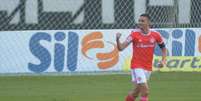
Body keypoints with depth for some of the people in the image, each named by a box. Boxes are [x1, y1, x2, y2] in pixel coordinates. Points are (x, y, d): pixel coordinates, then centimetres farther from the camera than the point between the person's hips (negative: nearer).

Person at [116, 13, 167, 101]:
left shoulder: (155, 35, -2)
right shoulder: (134, 34, -9)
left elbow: (163, 48, 13)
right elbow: (121, 48, -13)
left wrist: (163, 60, -2)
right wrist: (118, 40, -32)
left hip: (148, 67, 4)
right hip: (137, 66, -4)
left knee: (136, 92, 12)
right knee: (145, 91, -16)